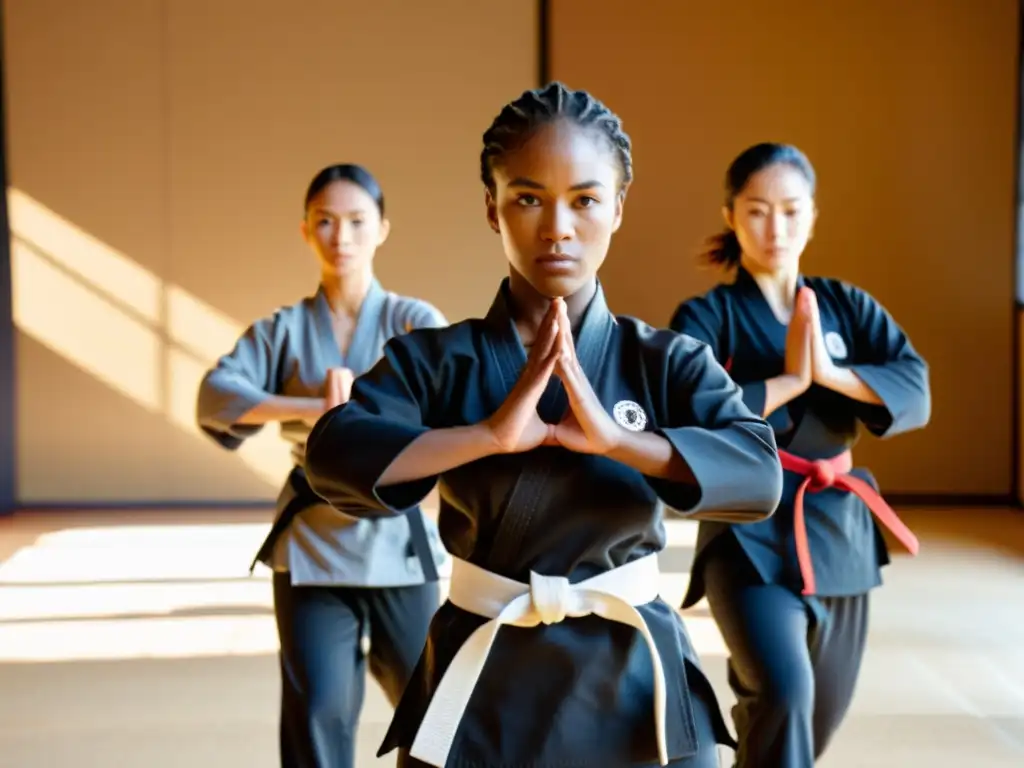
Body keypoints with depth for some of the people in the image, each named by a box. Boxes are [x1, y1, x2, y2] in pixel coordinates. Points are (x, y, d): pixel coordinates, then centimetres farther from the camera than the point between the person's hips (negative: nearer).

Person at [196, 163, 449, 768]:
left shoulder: (414, 321, 0)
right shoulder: (282, 329, 3)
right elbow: (216, 396, -13)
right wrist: (313, 408, -27)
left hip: (396, 539, 0)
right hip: (310, 544, 0)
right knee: (317, 713, -4)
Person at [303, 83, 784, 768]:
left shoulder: (667, 362, -1)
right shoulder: (436, 359, -2)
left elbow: (761, 476, -15)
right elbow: (334, 458, -17)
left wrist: (614, 438, -26)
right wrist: (489, 435, -25)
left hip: (634, 685, 1)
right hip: (480, 688, 0)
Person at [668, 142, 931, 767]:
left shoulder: (847, 306, 6)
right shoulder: (708, 316, -6)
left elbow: (916, 393, -6)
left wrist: (830, 373, -21)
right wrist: (789, 379, -18)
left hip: (840, 527, 5)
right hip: (750, 532, -5)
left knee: (821, 712, 18)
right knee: (784, 691, -27)